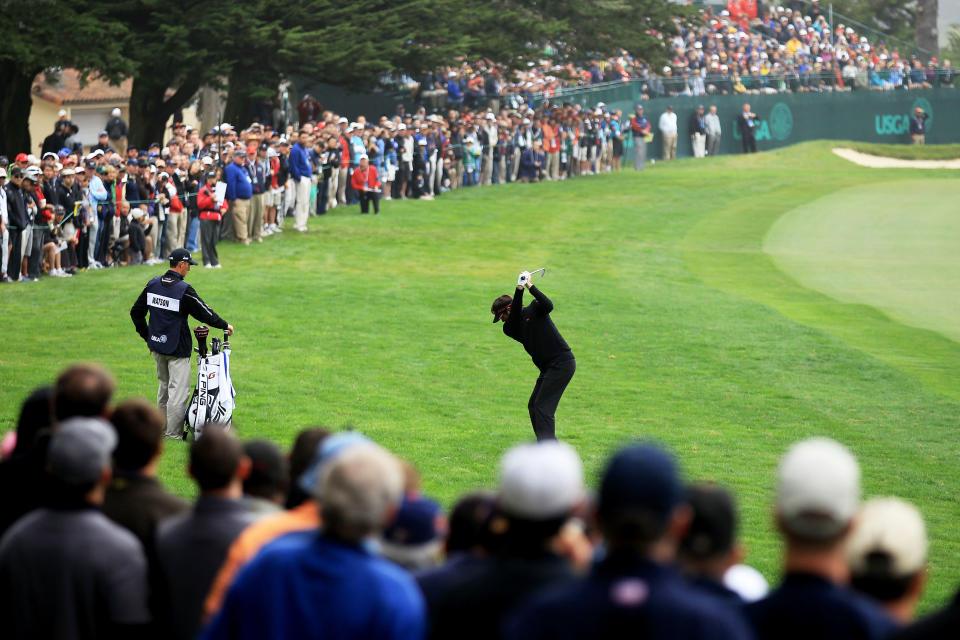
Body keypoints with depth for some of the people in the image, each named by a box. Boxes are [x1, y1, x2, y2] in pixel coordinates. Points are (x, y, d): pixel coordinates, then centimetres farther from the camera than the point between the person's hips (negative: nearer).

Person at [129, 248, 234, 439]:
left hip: (156, 345, 7)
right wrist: (225, 325, 3)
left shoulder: (153, 284, 2)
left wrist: (147, 337, 18)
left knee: (165, 384, 21)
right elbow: (204, 313, -13)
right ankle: (174, 432, -1)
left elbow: (136, 312, 9)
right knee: (178, 389, -1)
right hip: (177, 349, -7)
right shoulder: (184, 290, -19)